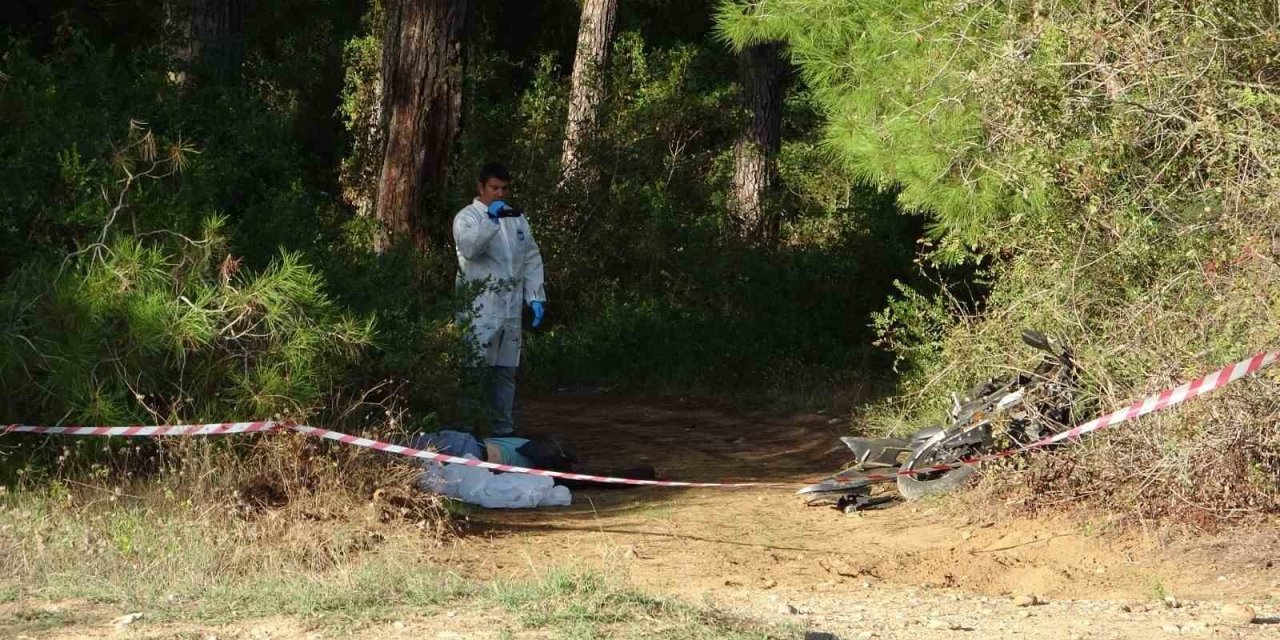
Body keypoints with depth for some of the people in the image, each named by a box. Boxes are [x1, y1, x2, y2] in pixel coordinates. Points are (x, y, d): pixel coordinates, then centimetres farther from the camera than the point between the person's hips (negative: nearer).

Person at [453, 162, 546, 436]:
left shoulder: (518, 219, 16)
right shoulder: (467, 217, -2)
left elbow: (532, 260, 15)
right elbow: (468, 248, -23)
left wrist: (537, 297, 6)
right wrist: (490, 220, -32)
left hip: (511, 310, 6)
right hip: (480, 310, -6)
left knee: (506, 372, 11)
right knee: (476, 372, -9)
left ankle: (504, 430, 18)